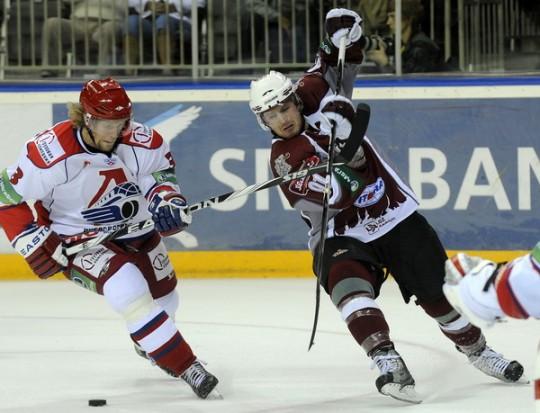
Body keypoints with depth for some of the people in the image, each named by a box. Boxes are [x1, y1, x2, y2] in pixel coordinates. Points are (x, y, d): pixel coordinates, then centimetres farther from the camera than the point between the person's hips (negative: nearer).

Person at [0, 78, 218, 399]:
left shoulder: (141, 141, -19)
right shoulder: (51, 153, -30)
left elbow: (161, 165, 0)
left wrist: (166, 198, -20)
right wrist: (31, 240, -20)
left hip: (134, 228, 5)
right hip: (77, 237, -5)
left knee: (165, 298, 20)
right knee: (128, 289, -29)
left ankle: (149, 344, 57)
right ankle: (186, 368, -20)